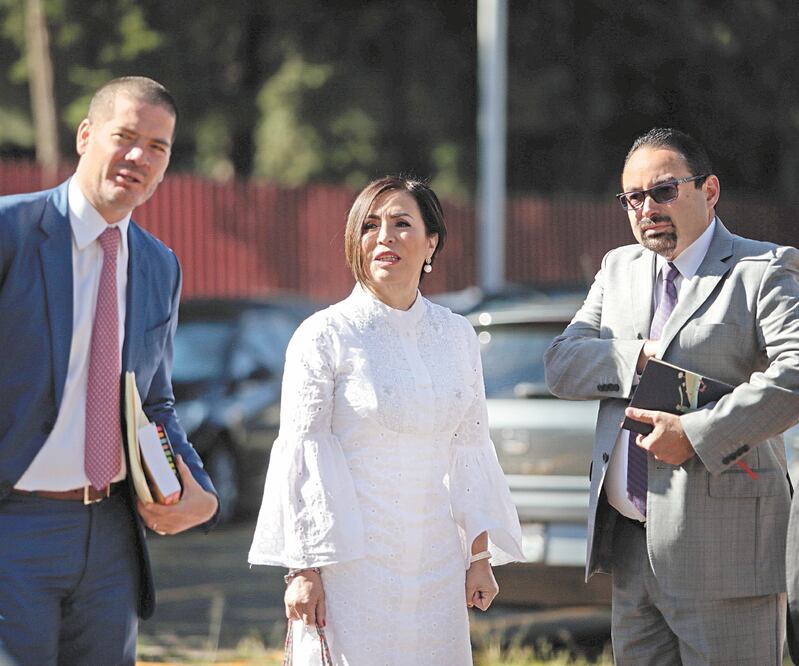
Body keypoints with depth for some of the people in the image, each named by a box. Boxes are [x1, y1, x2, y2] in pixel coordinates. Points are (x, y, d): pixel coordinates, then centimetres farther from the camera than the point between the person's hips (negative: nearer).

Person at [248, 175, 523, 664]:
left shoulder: (457, 336, 8)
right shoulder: (325, 335, -5)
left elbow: (469, 449, 12)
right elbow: (302, 455, -6)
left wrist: (481, 557, 10)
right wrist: (302, 571, -9)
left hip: (435, 564, 4)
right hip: (351, 564, -4)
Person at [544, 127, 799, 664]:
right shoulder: (619, 268, 18)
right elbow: (562, 364, 9)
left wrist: (697, 434, -20)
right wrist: (641, 359, -8)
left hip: (723, 543, -6)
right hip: (632, 541, 6)